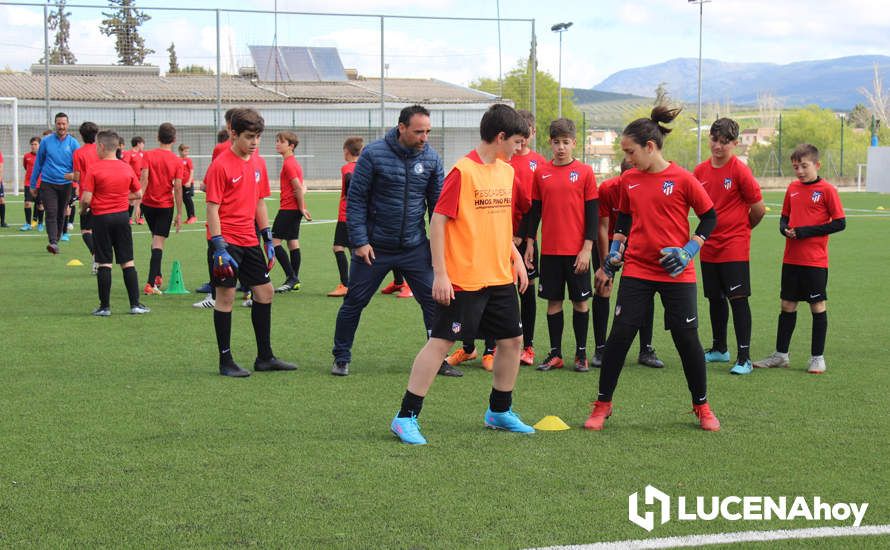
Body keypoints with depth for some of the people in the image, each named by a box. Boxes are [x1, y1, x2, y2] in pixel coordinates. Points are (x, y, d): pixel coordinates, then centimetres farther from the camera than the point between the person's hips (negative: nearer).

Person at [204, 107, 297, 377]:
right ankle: (226, 362, 6)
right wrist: (219, 247, -19)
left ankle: (265, 357, 21)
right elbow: (212, 208, -14)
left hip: (249, 241, 8)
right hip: (227, 241, -8)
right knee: (226, 296, -2)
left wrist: (268, 239, 14)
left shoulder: (257, 163, 9)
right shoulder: (221, 165, -12)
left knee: (265, 292, 10)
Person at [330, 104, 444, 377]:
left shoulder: (432, 158, -1)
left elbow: (438, 203, 8)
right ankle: (341, 358, 22)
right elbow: (355, 199, -7)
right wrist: (360, 241, -11)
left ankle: (439, 358, 13)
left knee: (434, 300, -1)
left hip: (416, 247, 2)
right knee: (354, 301, 6)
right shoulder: (374, 154, -11)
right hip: (374, 246, -2)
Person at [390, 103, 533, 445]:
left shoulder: (506, 171, 11)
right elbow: (438, 221, -14)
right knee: (440, 341, -6)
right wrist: (440, 273, -16)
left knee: (512, 340, 12)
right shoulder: (463, 171, -14)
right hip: (464, 279, -8)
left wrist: (516, 258, 17)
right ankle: (406, 417, 0)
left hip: (501, 276, 8)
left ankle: (499, 411, 29)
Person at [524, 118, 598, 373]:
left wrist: (587, 247, -8)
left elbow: (592, 211, -3)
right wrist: (530, 242, 5)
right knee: (553, 301, 6)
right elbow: (534, 210, 11)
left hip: (577, 251, -2)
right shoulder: (541, 173, 5)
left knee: (580, 301, 5)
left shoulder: (585, 172, -2)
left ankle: (581, 354, 14)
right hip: (550, 249, 2)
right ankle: (555, 354, 14)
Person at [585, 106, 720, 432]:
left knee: (687, 338, 2)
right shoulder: (628, 180, 5)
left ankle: (701, 406, 20)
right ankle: (602, 405, 8)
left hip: (676, 274, -3)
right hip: (636, 271, 3)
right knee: (619, 334, -4)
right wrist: (615, 252, 7)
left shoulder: (682, 179, -8)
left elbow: (709, 216, -1)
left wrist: (688, 251, -10)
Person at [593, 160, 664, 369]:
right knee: (602, 289, -8)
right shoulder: (606, 189, -26)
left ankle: (646, 350, 3)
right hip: (610, 240, -1)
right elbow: (602, 228, -20)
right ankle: (600, 349, 0)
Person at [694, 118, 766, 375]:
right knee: (715, 298, 15)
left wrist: (742, 228, 9)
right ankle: (719, 349, 30)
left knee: (738, 299, -7)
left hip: (734, 247, -6)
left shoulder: (740, 171, -12)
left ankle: (744, 358, -4)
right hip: (709, 247, 6)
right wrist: (707, 229, 12)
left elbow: (759, 208, -6)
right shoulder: (701, 171, 5)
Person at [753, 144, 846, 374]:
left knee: (817, 306, 3)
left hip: (815, 261, -5)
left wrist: (807, 231, -15)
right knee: (787, 305, 11)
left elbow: (840, 223, -10)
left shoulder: (826, 190, -8)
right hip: (791, 259, 5)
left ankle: (817, 357, 13)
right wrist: (785, 229, -5)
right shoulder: (792, 188, 8)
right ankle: (781, 355, 20)